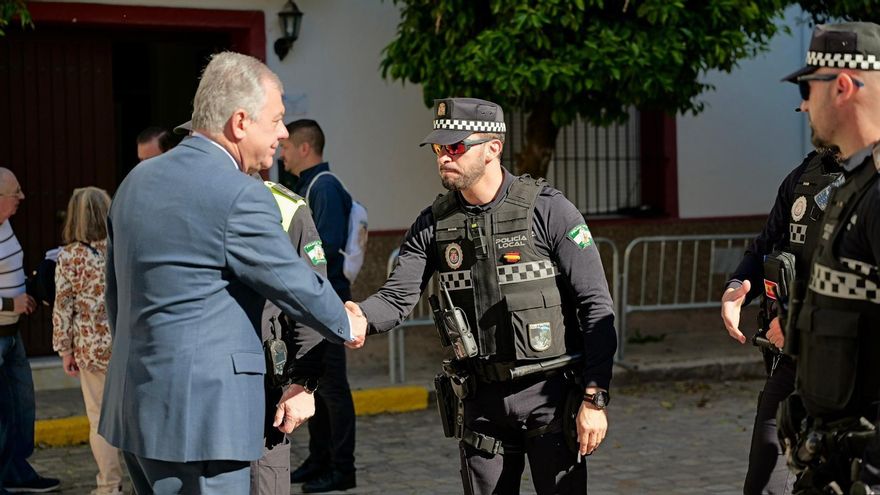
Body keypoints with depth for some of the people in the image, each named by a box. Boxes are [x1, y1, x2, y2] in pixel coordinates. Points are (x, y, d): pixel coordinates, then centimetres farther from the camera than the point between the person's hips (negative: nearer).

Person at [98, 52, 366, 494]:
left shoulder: (136, 181, 11)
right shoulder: (240, 197, -15)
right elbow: (296, 285, -6)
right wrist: (347, 326, 13)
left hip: (134, 407, 9)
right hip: (198, 418, -9)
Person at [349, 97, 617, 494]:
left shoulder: (548, 210, -9)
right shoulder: (435, 223, 4)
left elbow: (596, 307, -9)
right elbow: (396, 298, -2)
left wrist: (595, 399, -14)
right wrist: (356, 316, -26)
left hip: (550, 392, -4)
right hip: (481, 401, 4)